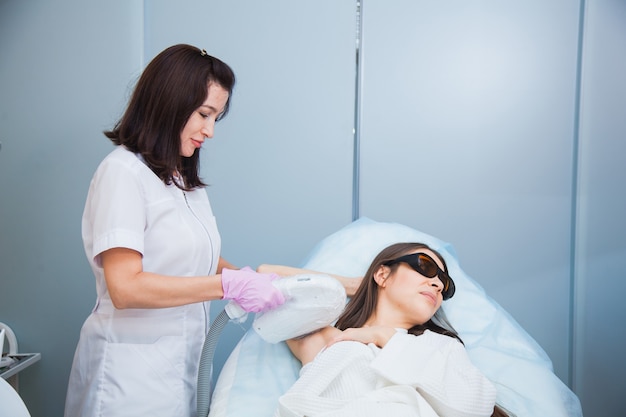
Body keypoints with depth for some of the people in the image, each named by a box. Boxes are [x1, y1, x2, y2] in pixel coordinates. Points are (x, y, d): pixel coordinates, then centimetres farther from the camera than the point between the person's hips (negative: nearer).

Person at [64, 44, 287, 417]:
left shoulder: (186, 179, 12)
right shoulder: (123, 172, -14)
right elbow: (125, 287, -22)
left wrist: (253, 280, -5)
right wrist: (230, 284, -22)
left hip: (182, 364, 7)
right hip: (133, 370, -7)